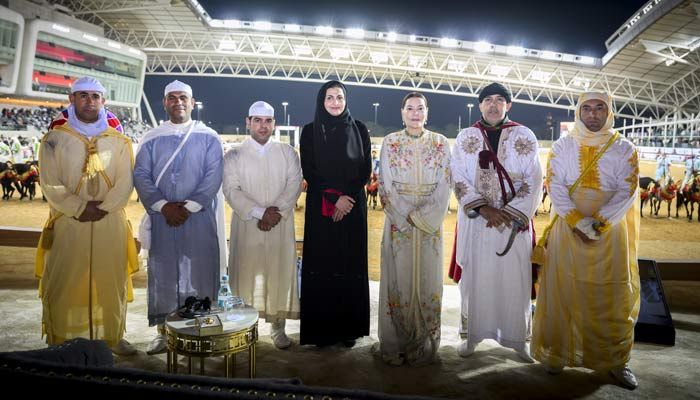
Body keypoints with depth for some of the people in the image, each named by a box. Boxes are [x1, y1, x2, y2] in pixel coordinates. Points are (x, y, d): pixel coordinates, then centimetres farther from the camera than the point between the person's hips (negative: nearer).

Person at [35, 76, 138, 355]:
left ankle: (113, 336, 17)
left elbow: (126, 182, -1)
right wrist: (80, 208, -13)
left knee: (111, 281, 6)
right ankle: (59, 339, 15)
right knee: (63, 284, 3)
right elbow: (50, 184, -3)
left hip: (110, 223, 1)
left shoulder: (118, 140, 7)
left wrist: (104, 208, -13)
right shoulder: (55, 138, 4)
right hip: (67, 223, -1)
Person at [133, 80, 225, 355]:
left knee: (199, 273, -1)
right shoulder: (151, 139, 12)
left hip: (199, 217, -2)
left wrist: (189, 207, -12)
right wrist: (163, 206, -10)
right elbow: (141, 175, 4)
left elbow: (213, 176, -3)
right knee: (162, 273, 5)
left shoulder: (208, 138, 6)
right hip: (161, 217, 2)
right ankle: (164, 331, 15)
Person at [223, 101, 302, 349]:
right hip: (246, 225, -1)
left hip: (281, 225, 1)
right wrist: (260, 212, -15)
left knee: (280, 273, 2)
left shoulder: (287, 153, 11)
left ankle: (278, 327, 12)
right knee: (246, 273, -1)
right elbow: (231, 190, -5)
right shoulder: (234, 156, 7)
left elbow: (294, 185, 1)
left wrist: (277, 211, -13)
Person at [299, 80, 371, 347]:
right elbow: (308, 171, -2)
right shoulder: (310, 131, 4)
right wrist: (334, 198, -13)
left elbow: (365, 169, 3)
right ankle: (320, 330, 10)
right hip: (320, 208, -1)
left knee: (351, 265, 3)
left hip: (353, 207, 1)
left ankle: (349, 329, 13)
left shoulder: (358, 130, 7)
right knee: (321, 265, 0)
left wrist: (347, 198, -10)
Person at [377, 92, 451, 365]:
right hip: (398, 221, -1)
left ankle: (424, 345, 16)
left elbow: (444, 187, 0)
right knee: (399, 279, 1)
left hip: (431, 223, 1)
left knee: (427, 279, 4)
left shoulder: (440, 143, 5)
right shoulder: (390, 142, 3)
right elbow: (385, 186, -2)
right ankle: (395, 345, 13)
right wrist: (406, 218, -10)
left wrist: (421, 216, -11)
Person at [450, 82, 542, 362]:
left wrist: (510, 212, -12)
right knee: (475, 277, 4)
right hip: (475, 221, 0)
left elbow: (533, 181, -1)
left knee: (515, 279, 4)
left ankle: (517, 337, 18)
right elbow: (459, 180, -2)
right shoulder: (465, 137, 6)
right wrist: (484, 209, -14)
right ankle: (472, 334, 17)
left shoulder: (525, 137, 5)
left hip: (515, 221, 0)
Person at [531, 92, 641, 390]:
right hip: (567, 231, 0)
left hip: (610, 231, 0)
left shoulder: (624, 149, 3)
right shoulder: (562, 147, 3)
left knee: (613, 298, 4)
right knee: (564, 292, 3)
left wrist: (597, 224, -17)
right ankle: (557, 353, 15)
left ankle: (615, 359, 18)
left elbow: (627, 191, -6)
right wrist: (578, 222, -17)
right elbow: (555, 187, -6)